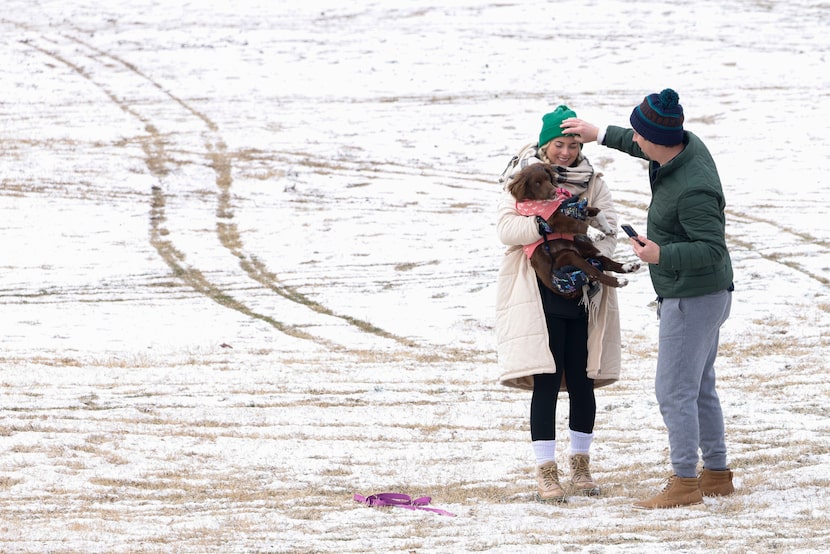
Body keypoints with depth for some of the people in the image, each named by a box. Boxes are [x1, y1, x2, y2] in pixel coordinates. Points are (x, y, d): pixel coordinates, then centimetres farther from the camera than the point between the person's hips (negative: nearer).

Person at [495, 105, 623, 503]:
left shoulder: (592, 183, 9)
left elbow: (608, 227, 0)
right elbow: (506, 228, -10)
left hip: (583, 294, 3)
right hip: (540, 296, -3)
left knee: (581, 381, 7)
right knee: (546, 382, -6)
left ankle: (581, 466, 21)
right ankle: (546, 472, -1)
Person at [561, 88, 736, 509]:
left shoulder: (693, 190, -30)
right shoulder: (689, 145, -1)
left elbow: (713, 249, -28)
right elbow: (647, 148, 23)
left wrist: (662, 256, -35)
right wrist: (601, 135, 22)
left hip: (693, 298, -11)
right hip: (704, 296, 11)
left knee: (674, 390, -6)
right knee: (700, 387, 18)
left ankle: (685, 482, -3)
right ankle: (716, 474, 26)